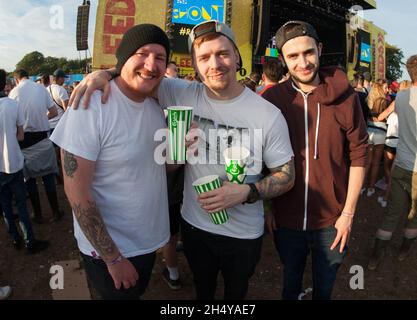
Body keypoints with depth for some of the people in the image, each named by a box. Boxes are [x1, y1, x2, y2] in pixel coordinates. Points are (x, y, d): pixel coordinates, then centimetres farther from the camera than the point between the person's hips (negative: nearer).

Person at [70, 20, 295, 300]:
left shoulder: (268, 115, -17)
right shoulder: (183, 95, -12)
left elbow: (286, 176, -9)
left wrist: (247, 192, -25)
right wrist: (104, 73, -21)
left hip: (244, 235, -1)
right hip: (195, 225, 2)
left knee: (236, 294, 26)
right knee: (202, 290, 29)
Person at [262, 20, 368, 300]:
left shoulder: (345, 97, -10)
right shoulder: (272, 98, -8)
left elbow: (358, 155, -6)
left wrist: (348, 213, -7)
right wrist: (266, 208, 0)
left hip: (332, 221, 0)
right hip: (286, 219, 1)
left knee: (325, 286, 23)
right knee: (291, 282, 24)